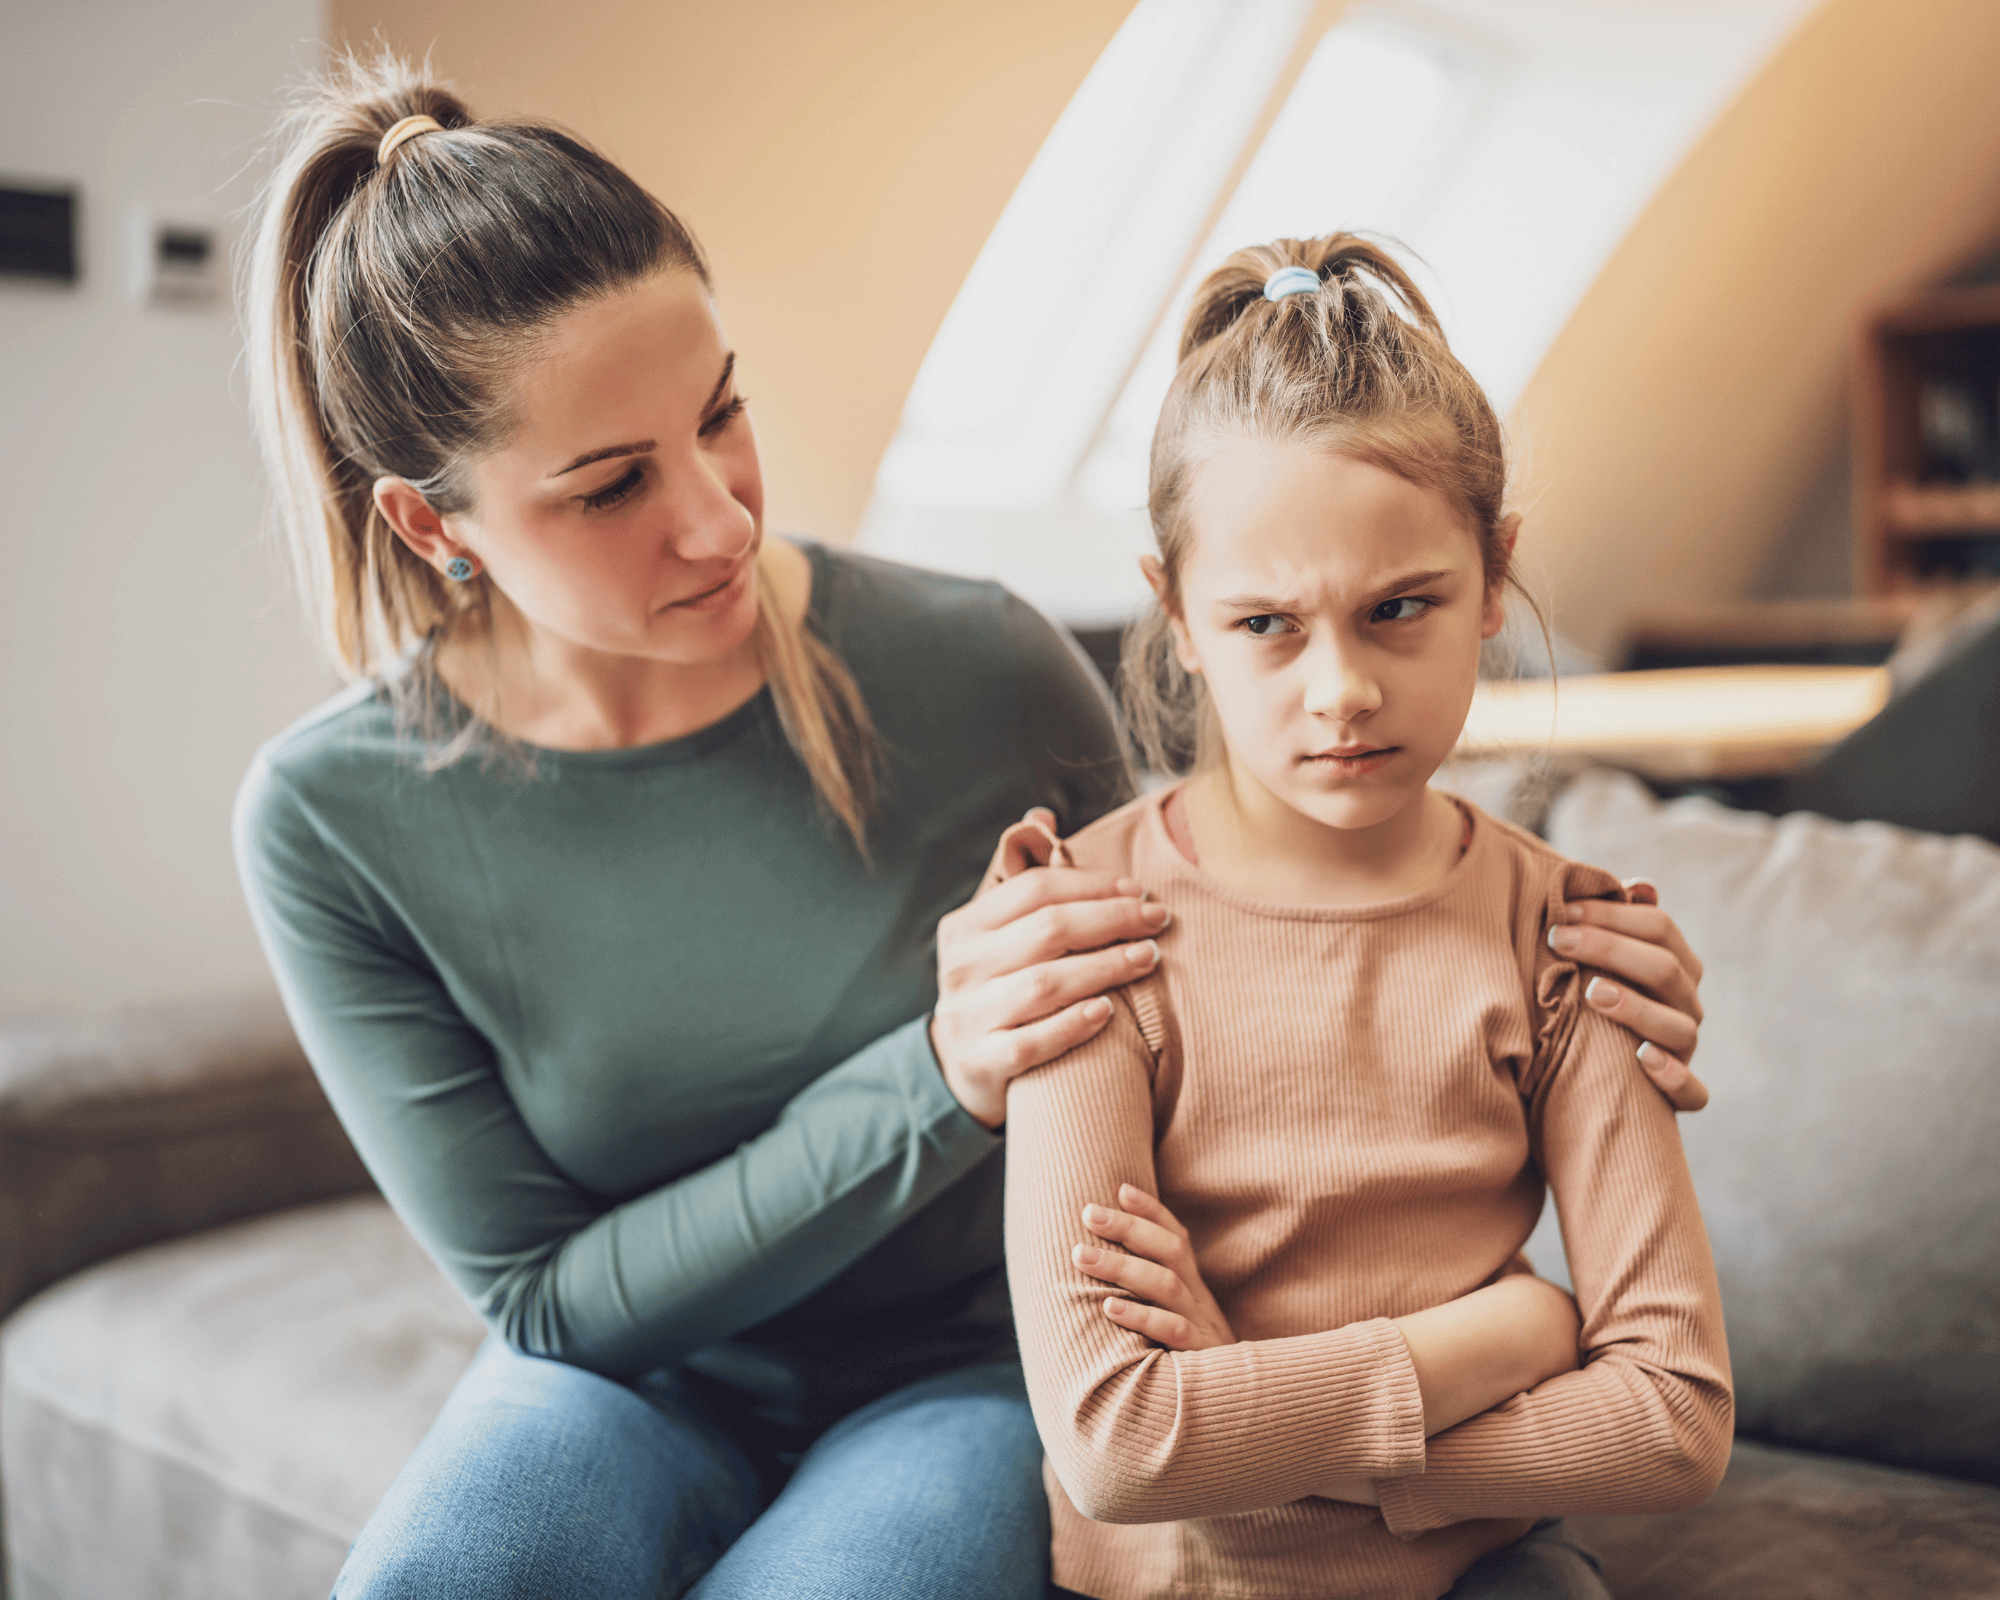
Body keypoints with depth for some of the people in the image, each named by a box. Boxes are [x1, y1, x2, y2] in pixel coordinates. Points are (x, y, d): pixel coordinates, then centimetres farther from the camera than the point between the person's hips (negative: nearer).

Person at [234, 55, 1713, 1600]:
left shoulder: (982, 670, -16)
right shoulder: (335, 819, -15)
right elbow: (547, 1302, -13)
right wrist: (937, 1085, -26)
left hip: (978, 1369, 0)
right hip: (647, 1380, 1)